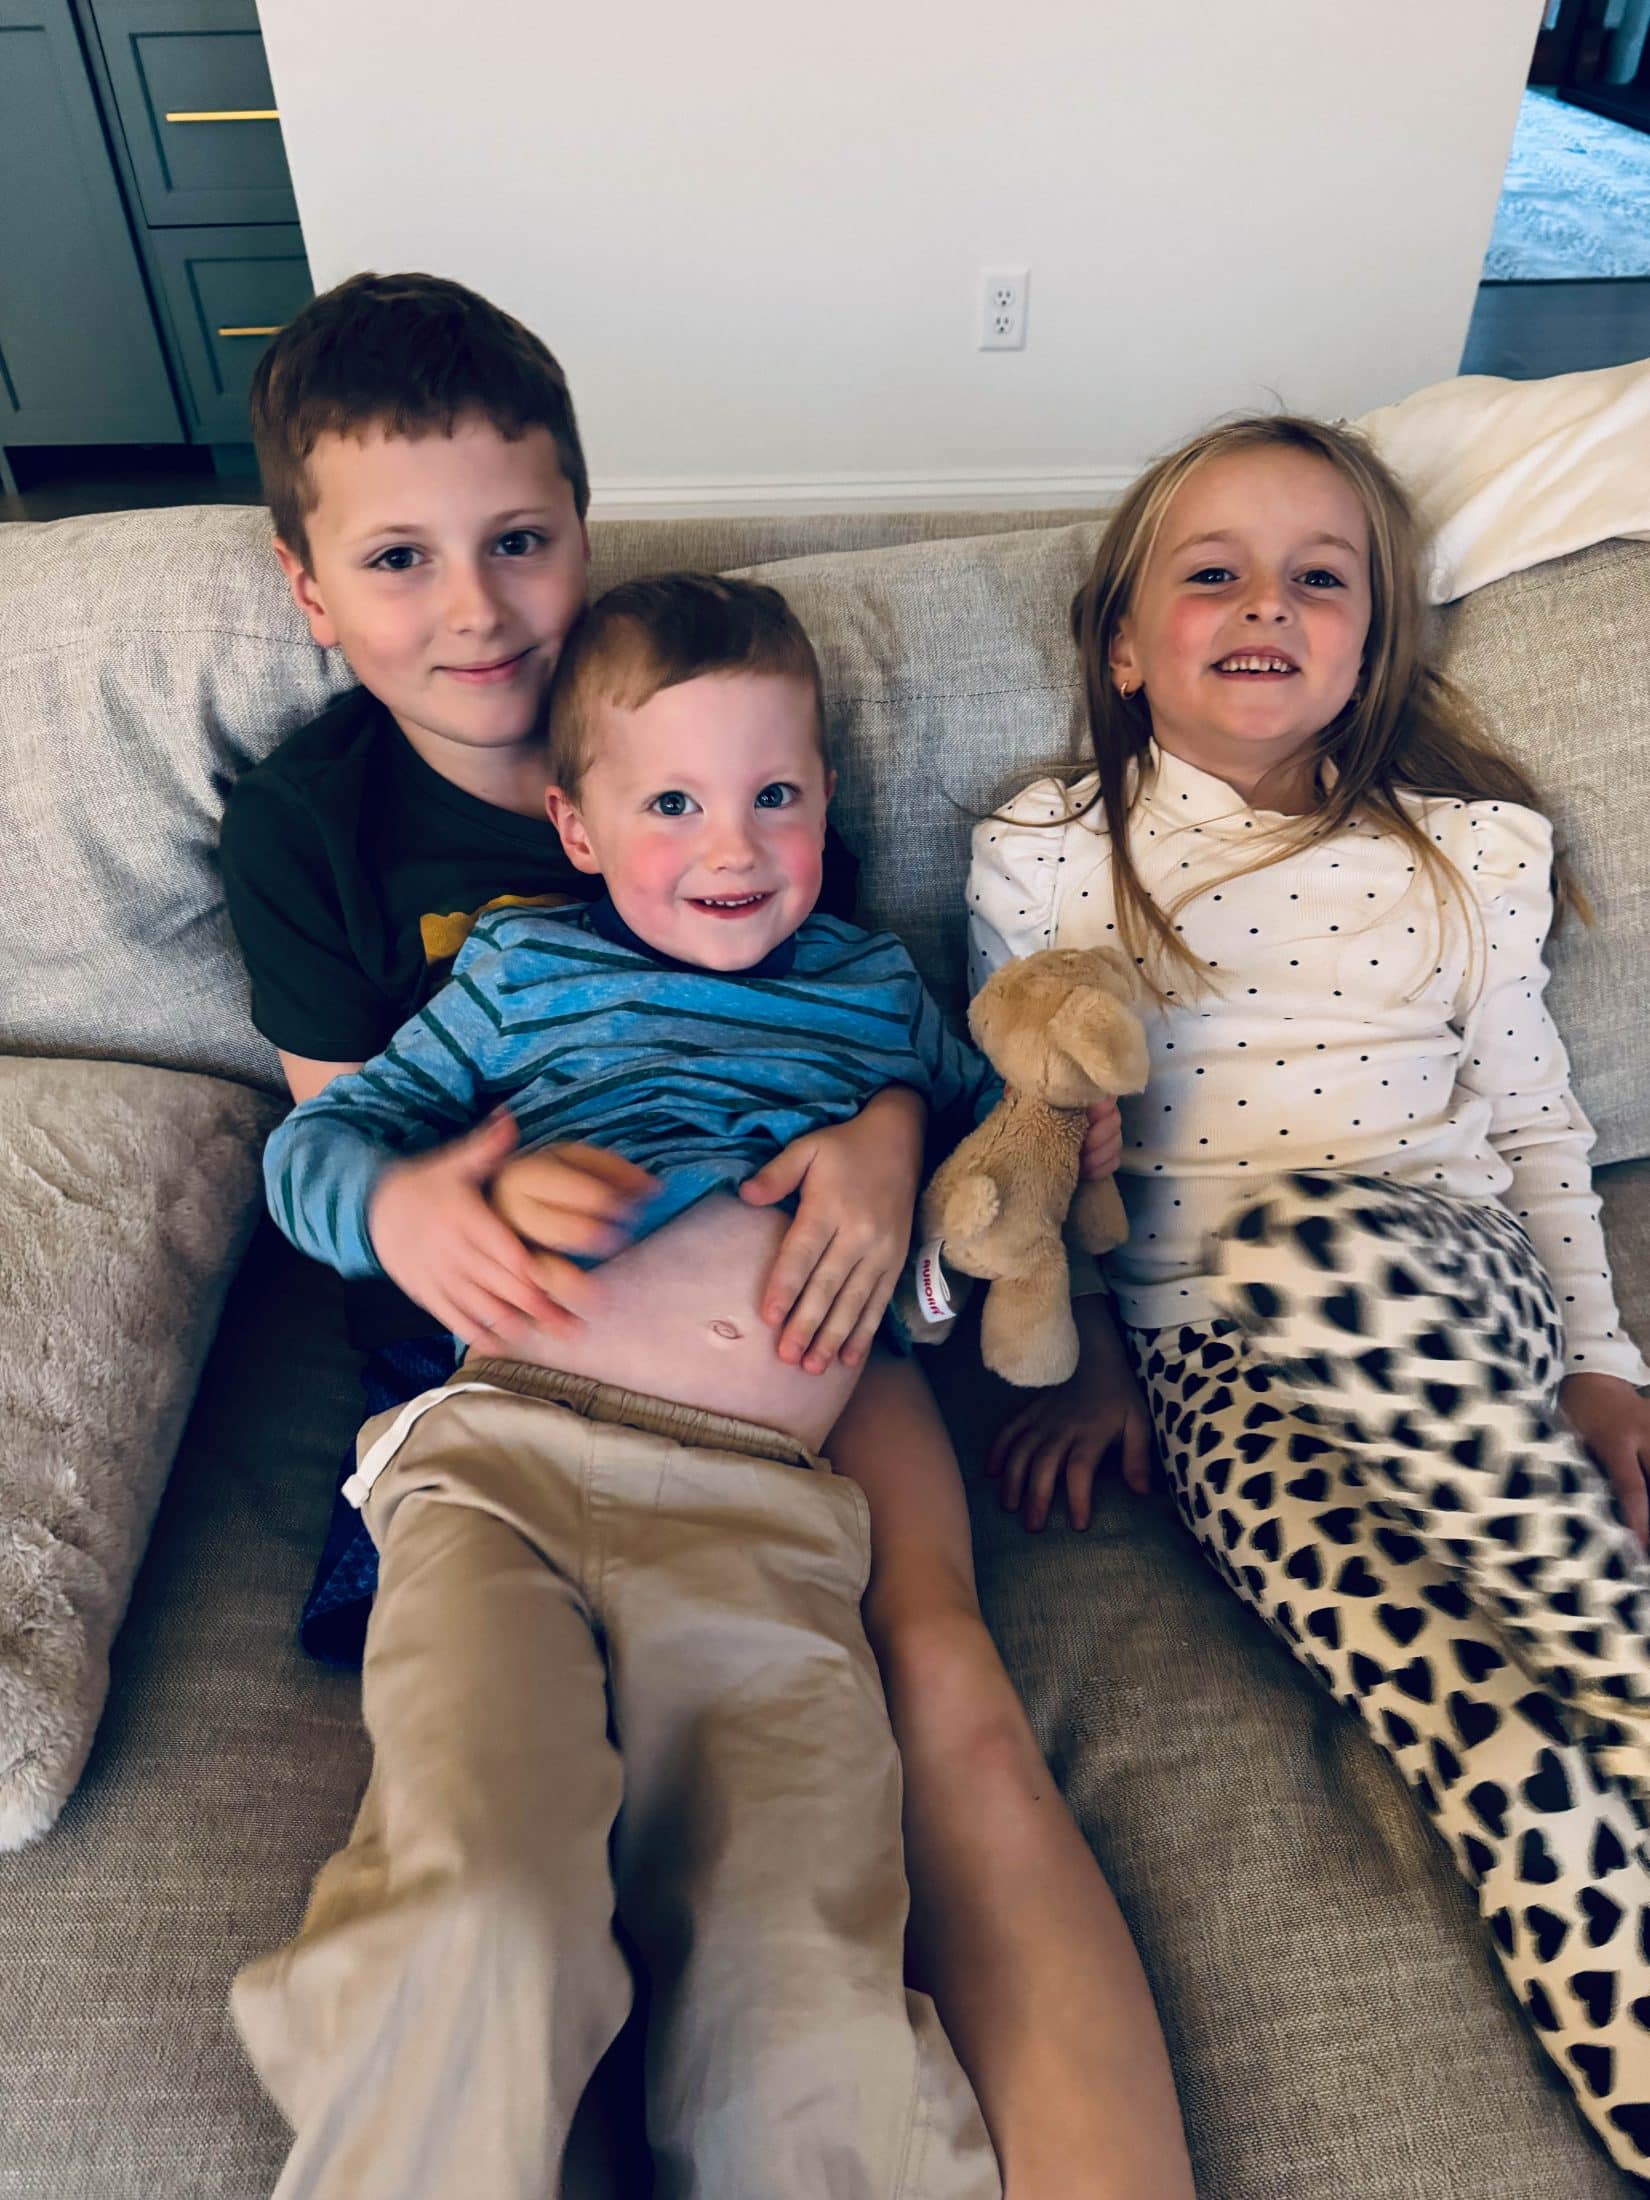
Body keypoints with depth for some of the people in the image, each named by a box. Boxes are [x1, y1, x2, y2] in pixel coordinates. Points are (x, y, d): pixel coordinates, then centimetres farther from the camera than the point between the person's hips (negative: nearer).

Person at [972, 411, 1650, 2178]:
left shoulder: (1466, 852, 15)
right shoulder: (1044, 861, 10)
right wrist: (1082, 1359, 5)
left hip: (1447, 1289, 1)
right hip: (1213, 1362, 0)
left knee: (1306, 1236, -38)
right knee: (1468, 1725, -27)